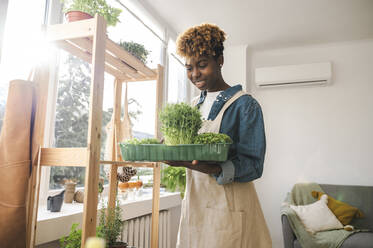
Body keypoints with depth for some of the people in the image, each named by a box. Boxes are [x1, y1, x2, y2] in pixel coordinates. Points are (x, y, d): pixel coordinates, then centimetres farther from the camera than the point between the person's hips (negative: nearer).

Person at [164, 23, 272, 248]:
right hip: (194, 204, 6)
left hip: (229, 207, -5)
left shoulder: (244, 104, -9)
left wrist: (210, 168, -32)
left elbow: (253, 165, -15)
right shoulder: (194, 106, 11)